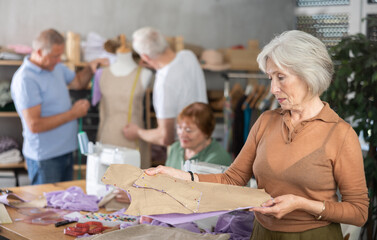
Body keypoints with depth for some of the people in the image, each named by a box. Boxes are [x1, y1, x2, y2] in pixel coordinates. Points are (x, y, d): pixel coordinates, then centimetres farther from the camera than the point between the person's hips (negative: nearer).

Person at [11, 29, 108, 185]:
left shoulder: (56, 67, 5)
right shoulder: (25, 79, -21)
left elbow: (78, 82, 24)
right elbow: (34, 125, -25)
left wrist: (90, 68, 2)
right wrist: (73, 114, -18)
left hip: (65, 151, 8)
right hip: (44, 158, -8)